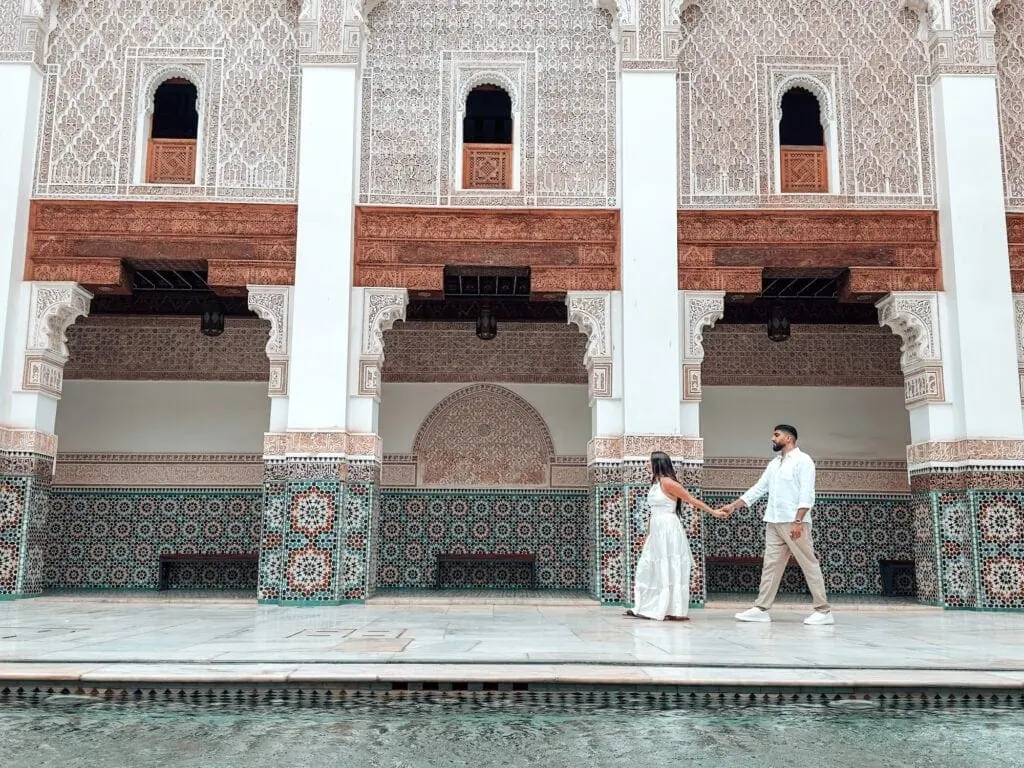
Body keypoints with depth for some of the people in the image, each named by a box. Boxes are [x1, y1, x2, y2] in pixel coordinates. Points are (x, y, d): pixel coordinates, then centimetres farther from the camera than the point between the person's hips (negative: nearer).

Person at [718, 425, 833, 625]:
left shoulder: (802, 460, -6)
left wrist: (798, 521, -22)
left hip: (795, 522, -7)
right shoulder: (774, 463, 18)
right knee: (771, 565, 6)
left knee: (809, 565, -2)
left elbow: (807, 494, -14)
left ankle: (823, 611, 3)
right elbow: (758, 489, 19)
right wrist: (733, 506, 13)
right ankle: (761, 609, 7)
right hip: (774, 523, 8)